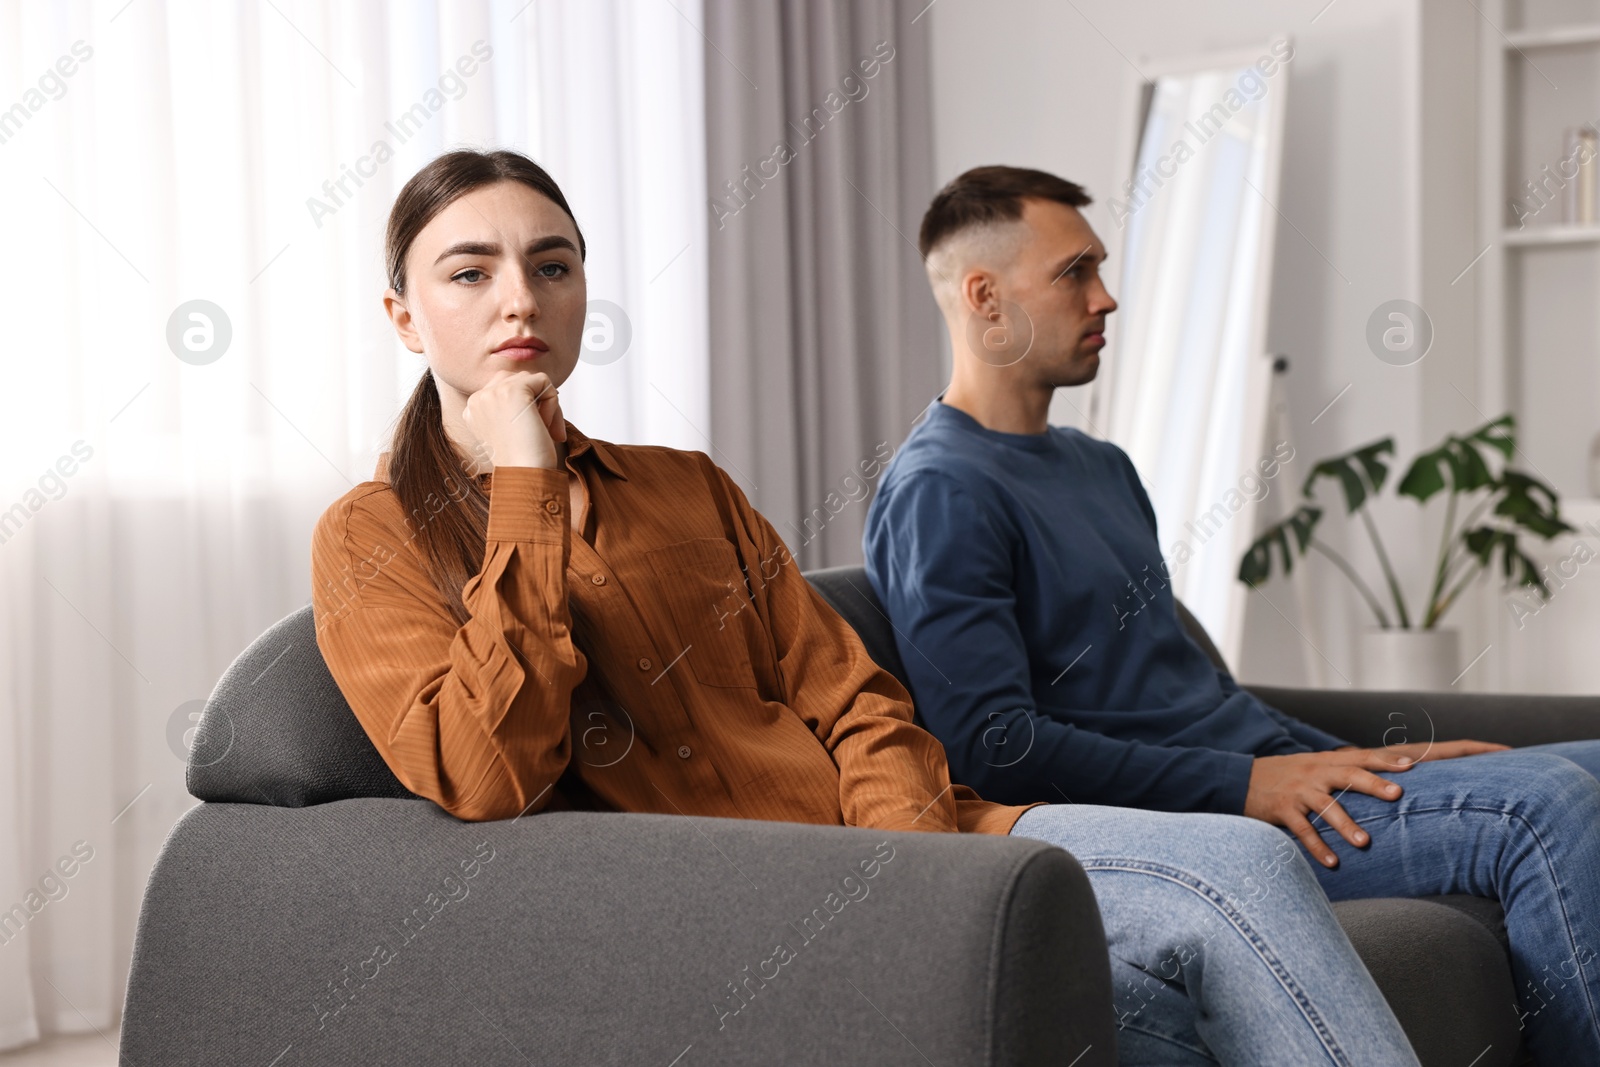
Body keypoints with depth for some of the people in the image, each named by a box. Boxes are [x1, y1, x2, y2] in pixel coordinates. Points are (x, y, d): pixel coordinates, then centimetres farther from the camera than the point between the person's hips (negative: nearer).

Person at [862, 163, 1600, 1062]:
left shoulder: (1101, 468, 22)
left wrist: (1363, 763, 12)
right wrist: (1250, 784, -19)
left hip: (1271, 778, 10)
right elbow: (992, 745, -18)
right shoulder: (940, 492, -9)